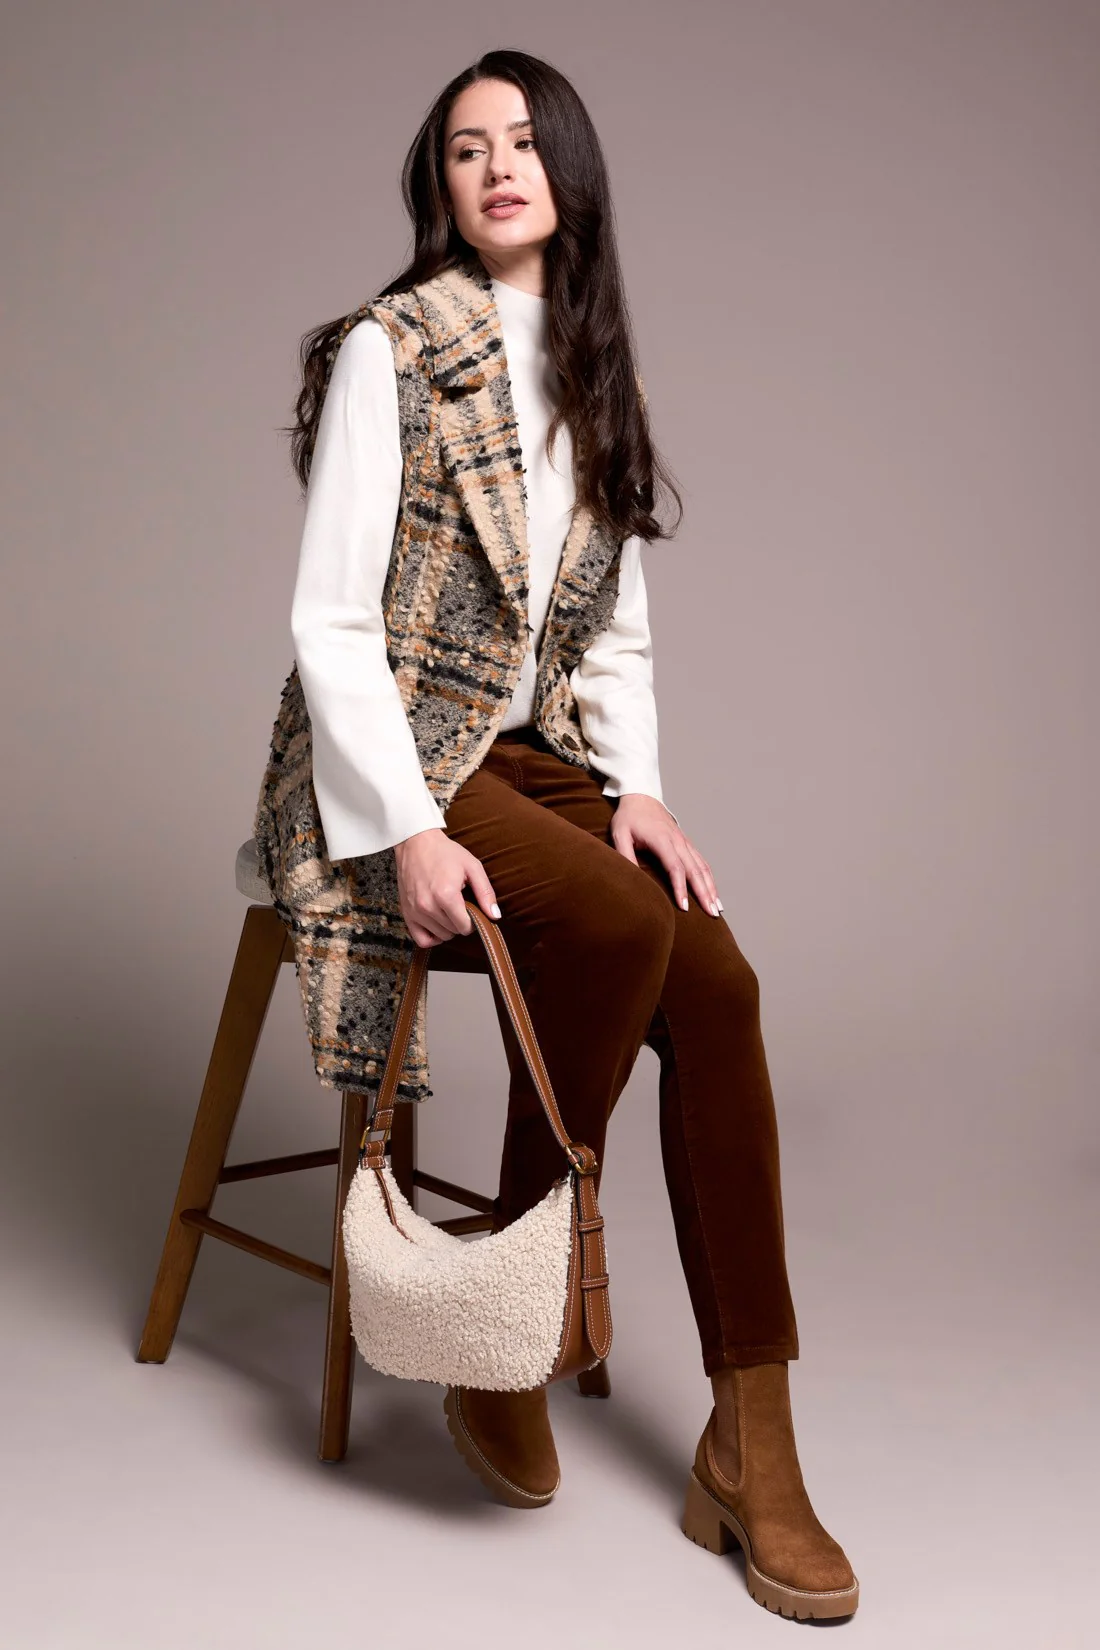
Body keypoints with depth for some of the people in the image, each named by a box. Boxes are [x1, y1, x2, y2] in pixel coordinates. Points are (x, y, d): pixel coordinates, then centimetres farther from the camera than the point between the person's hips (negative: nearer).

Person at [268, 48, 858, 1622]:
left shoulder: (597, 377, 14)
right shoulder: (386, 353, -4)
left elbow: (619, 627, 15)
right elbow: (332, 621, -11)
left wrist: (637, 787, -1)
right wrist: (410, 830, -20)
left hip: (544, 759, 5)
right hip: (408, 760, -5)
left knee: (717, 980, -20)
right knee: (622, 923, -32)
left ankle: (752, 1444, -15)